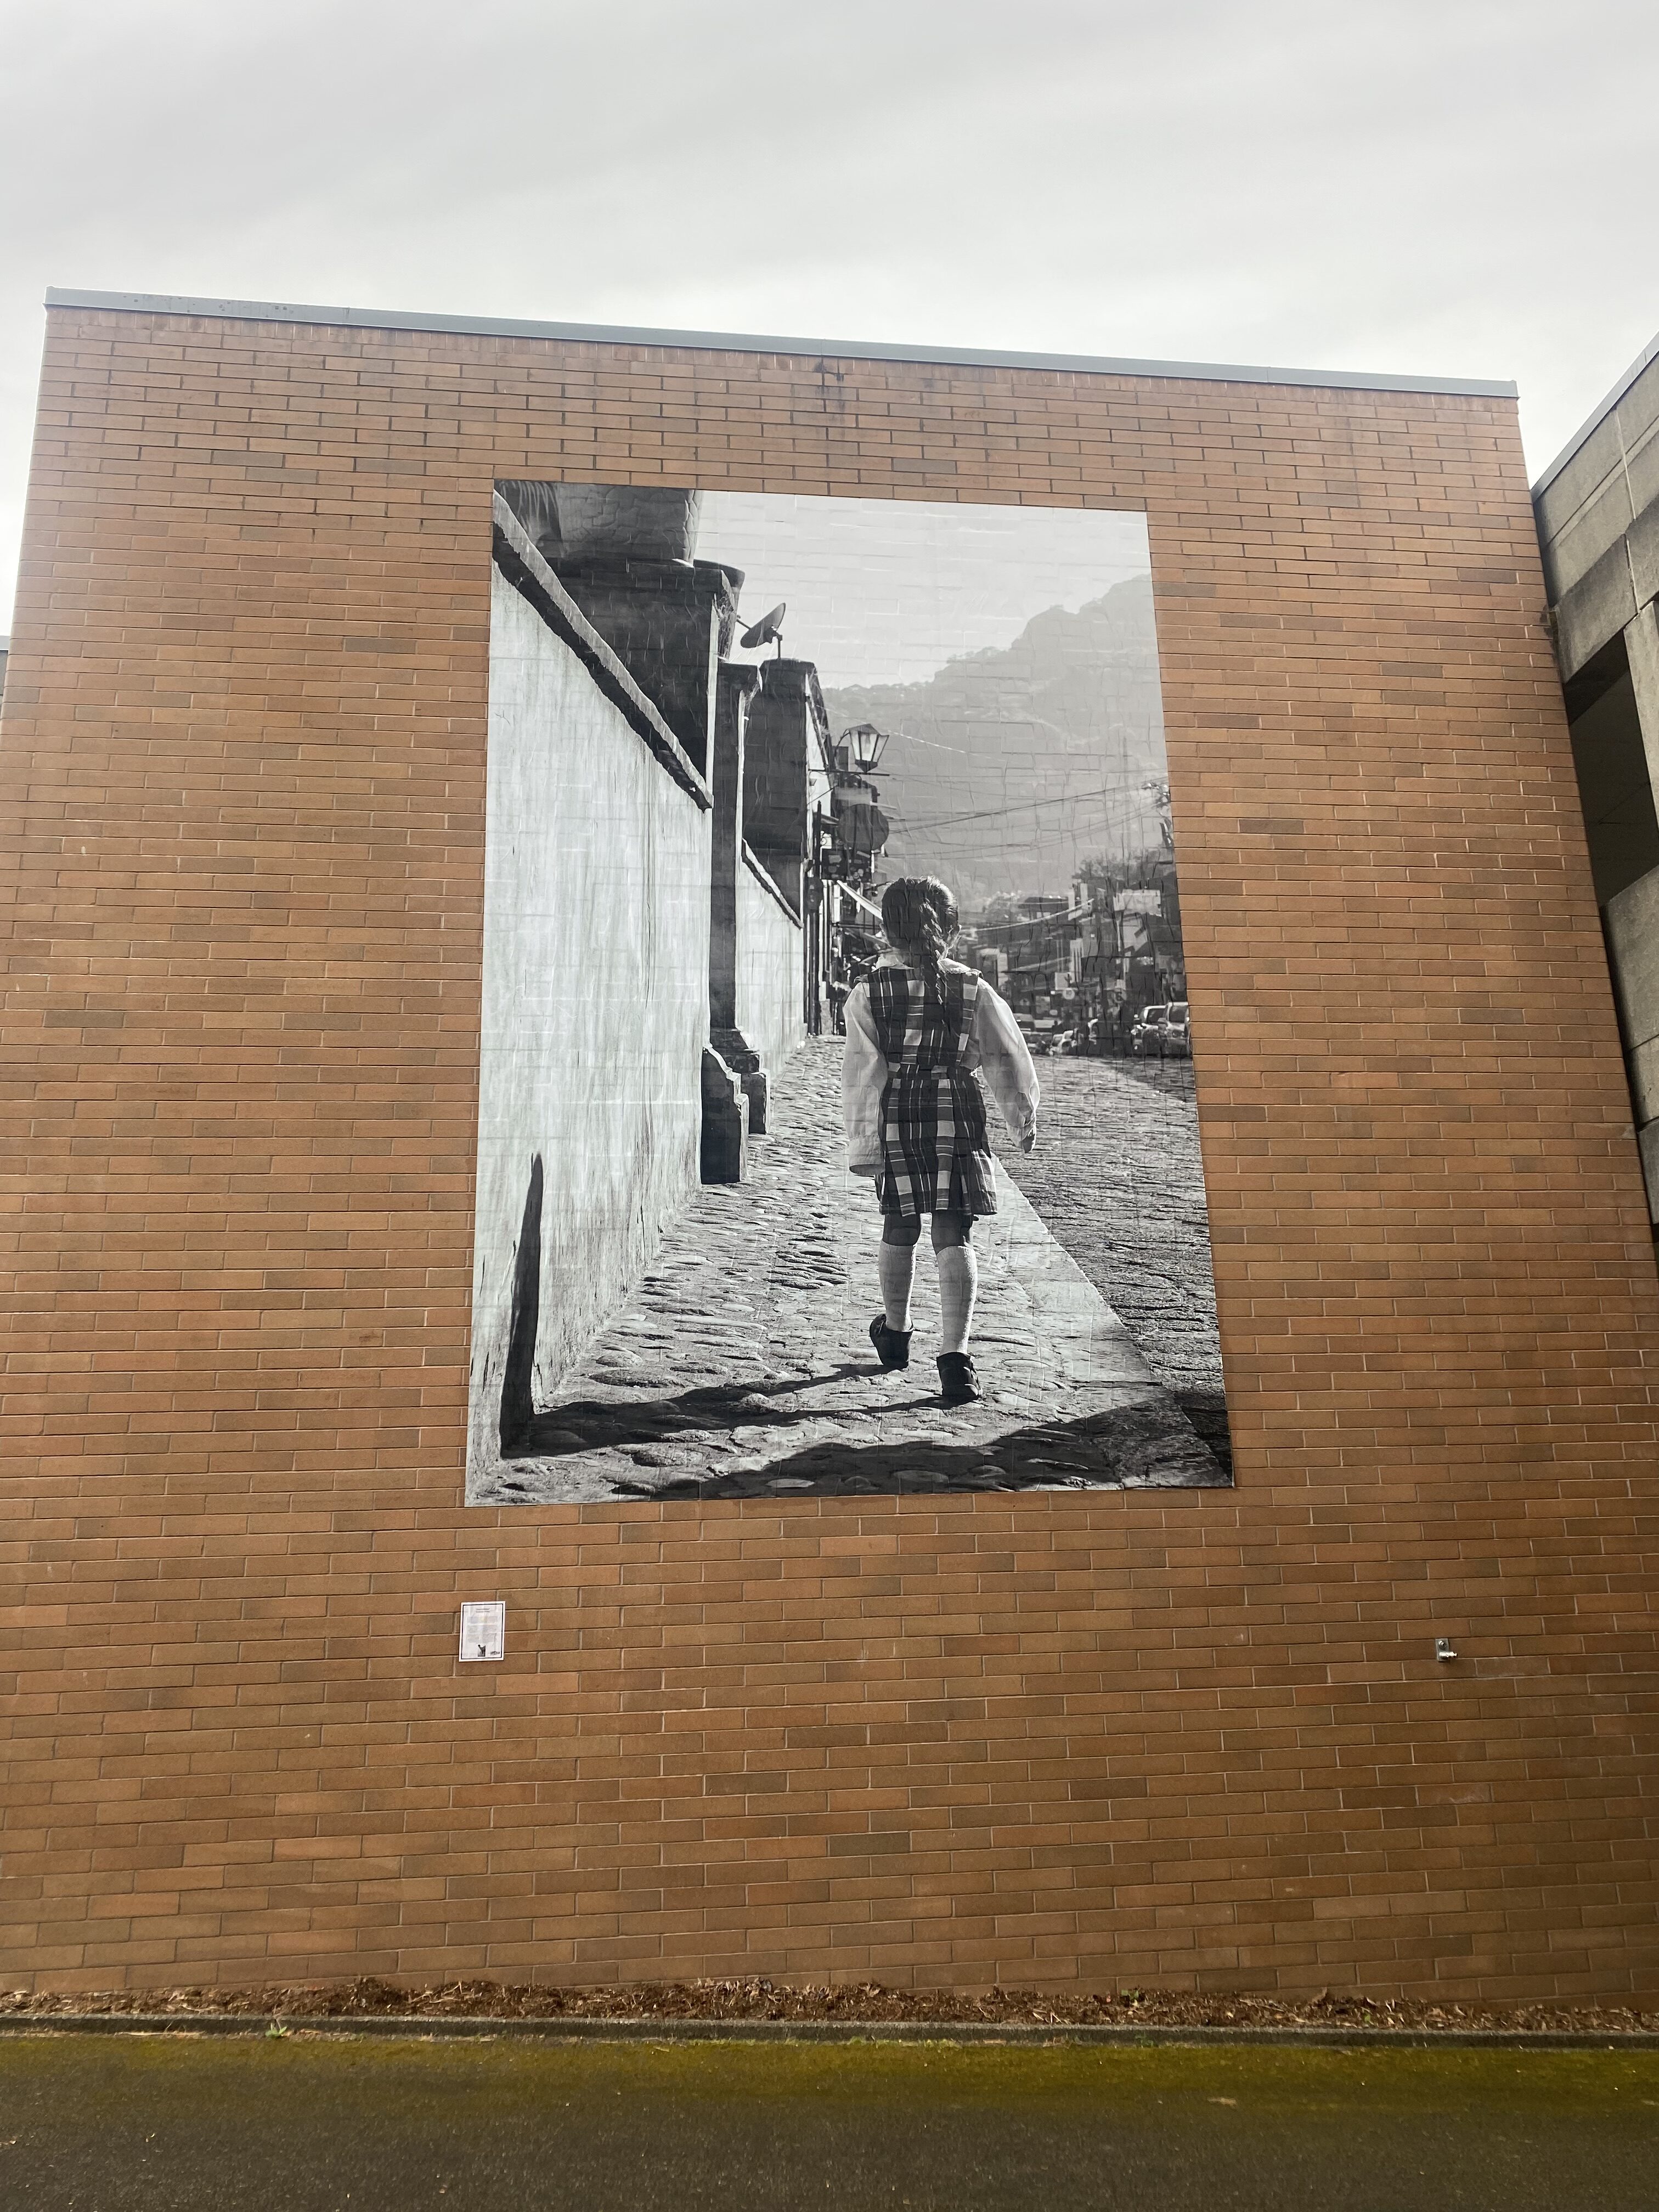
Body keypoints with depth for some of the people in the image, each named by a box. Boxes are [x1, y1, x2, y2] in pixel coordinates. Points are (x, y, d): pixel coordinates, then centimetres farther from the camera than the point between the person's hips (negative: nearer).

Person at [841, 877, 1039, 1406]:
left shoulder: (870, 991, -3)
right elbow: (1008, 1060, 6)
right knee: (953, 1235, -1)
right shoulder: (973, 990, 0)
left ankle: (896, 1332, 37)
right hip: (957, 1119, 0)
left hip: (896, 1119, 0)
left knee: (899, 1228, 18)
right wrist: (1023, 1121, 18)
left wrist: (862, 1143, -5)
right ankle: (955, 1355, -12)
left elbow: (861, 1073, -7)